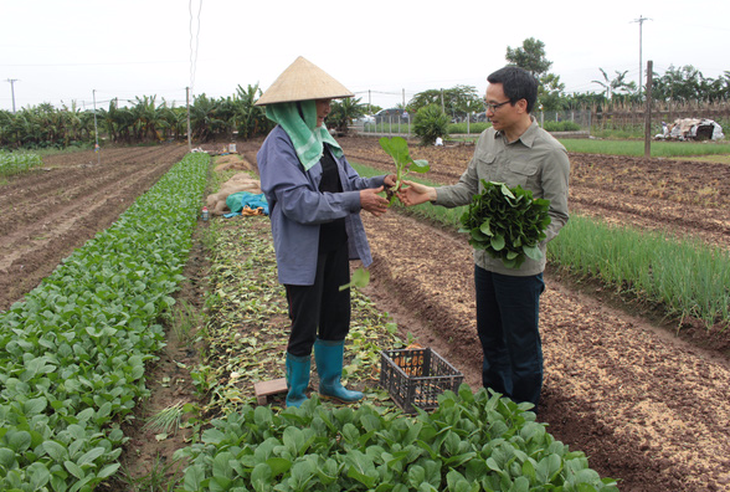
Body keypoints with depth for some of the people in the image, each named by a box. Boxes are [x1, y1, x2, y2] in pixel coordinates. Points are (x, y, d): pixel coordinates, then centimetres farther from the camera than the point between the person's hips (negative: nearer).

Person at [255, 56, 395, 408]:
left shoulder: (321, 136, 8)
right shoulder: (279, 145, -16)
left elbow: (347, 181, 10)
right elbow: (298, 203, -24)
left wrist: (378, 183, -9)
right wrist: (355, 201, -24)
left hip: (335, 245, 8)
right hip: (304, 252, -7)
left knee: (337, 319, 18)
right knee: (305, 327, 4)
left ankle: (330, 382, 39)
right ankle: (295, 398, 25)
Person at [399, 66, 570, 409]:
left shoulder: (550, 153, -15)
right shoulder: (487, 139, 4)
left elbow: (557, 214, -12)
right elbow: (469, 188, 10)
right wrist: (433, 194, -6)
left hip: (521, 267, -6)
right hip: (484, 258, 6)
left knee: (521, 343, 9)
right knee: (490, 336, 21)